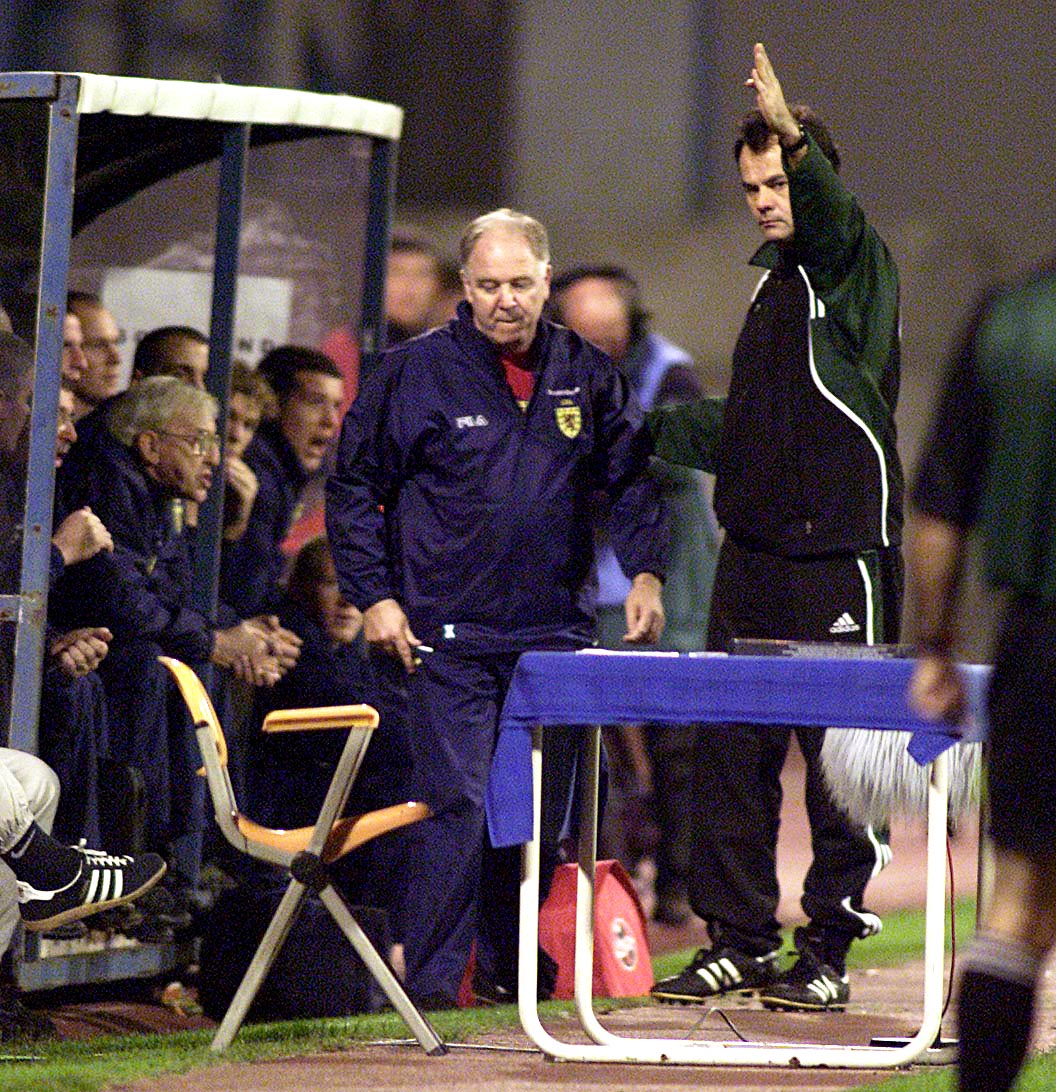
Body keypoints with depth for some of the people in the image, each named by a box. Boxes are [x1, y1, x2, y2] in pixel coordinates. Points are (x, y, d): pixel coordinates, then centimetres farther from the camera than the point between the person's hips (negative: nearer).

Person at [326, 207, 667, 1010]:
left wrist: (645, 573, 4)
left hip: (553, 633, 4)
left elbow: (633, 477, 17)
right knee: (457, 804, -11)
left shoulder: (585, 374, 7)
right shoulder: (417, 371, -3)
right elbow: (354, 486, 2)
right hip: (446, 635, -4)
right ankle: (430, 983, -8)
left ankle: (508, 972, 22)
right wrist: (374, 595, -6)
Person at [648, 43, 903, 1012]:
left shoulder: (853, 268, -4)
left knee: (843, 751, -4)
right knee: (733, 749, 6)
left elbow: (833, 217, -30)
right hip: (755, 550, 8)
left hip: (841, 554, -8)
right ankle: (739, 939, 13)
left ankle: (828, 950, 1)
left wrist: (795, 139, -48)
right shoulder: (772, 278, 20)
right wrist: (648, 427, 27)